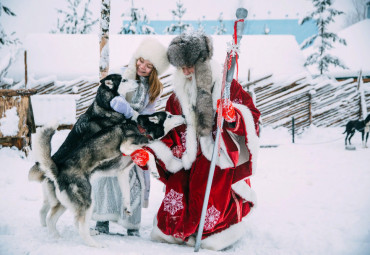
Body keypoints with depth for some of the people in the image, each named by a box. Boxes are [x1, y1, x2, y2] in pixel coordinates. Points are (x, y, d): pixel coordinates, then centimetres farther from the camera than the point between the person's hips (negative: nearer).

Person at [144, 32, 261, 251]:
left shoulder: (226, 85, -1)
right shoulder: (178, 96, 12)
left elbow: (252, 116, -3)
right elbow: (172, 132, 15)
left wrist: (233, 116, -25)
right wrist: (149, 151, 3)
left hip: (222, 158, -4)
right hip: (191, 158, 4)